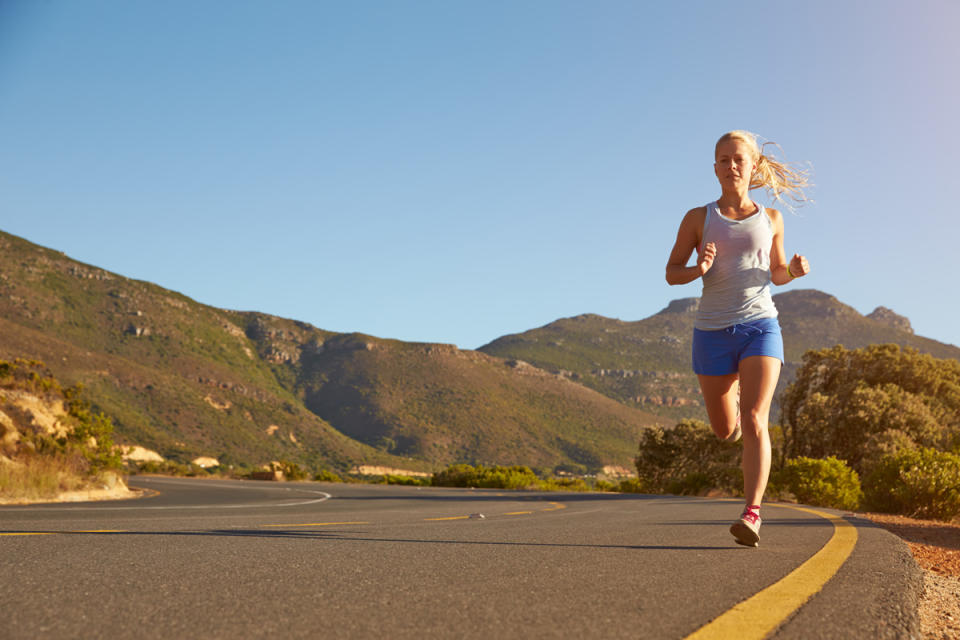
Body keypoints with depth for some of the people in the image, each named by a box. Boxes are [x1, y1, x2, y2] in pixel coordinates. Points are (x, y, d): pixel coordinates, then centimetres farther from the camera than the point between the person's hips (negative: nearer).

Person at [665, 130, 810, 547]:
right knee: (726, 431, 14)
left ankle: (751, 514, -21)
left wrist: (795, 270, -3)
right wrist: (698, 270, -17)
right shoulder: (699, 218, 4)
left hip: (760, 327, -1)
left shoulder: (770, 219, 9)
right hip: (713, 332, 1)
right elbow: (671, 273, 6)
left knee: (754, 423, -19)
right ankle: (735, 389, 51)